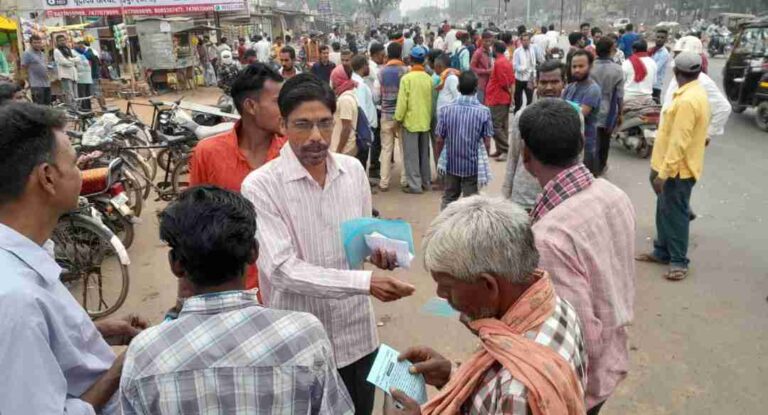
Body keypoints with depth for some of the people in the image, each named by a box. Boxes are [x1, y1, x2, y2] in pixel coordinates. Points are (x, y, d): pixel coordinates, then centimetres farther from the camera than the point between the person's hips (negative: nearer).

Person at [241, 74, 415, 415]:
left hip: (356, 333, 5)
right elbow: (282, 270, -24)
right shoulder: (261, 186, -17)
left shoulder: (353, 170, -1)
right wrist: (364, 281, -31)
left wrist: (375, 250, -11)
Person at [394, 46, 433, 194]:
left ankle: (415, 185, 3)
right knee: (424, 153, 15)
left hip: (410, 121, -5)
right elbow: (431, 100, 7)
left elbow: (402, 101, -15)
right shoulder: (428, 78, 0)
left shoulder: (406, 78, -14)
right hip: (425, 121, 5)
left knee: (411, 154, 1)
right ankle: (426, 182, 23)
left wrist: (398, 118, -5)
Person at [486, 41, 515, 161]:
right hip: (505, 99, 10)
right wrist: (512, 95, 7)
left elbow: (504, 83, -18)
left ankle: (505, 150, -7)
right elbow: (512, 81, 11)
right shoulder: (507, 62, 13)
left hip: (497, 99, -10)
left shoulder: (498, 63, -16)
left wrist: (509, 93, -3)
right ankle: (501, 150, 18)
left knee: (495, 126, -7)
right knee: (503, 125, 12)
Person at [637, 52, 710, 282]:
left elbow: (679, 143, -26)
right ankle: (662, 251, 29)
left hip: (678, 169, -10)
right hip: (676, 166, 10)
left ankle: (679, 261, 11)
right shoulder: (696, 93, 9)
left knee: (675, 214, 0)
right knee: (665, 211, 17)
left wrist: (663, 173, -23)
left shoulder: (687, 100, -24)